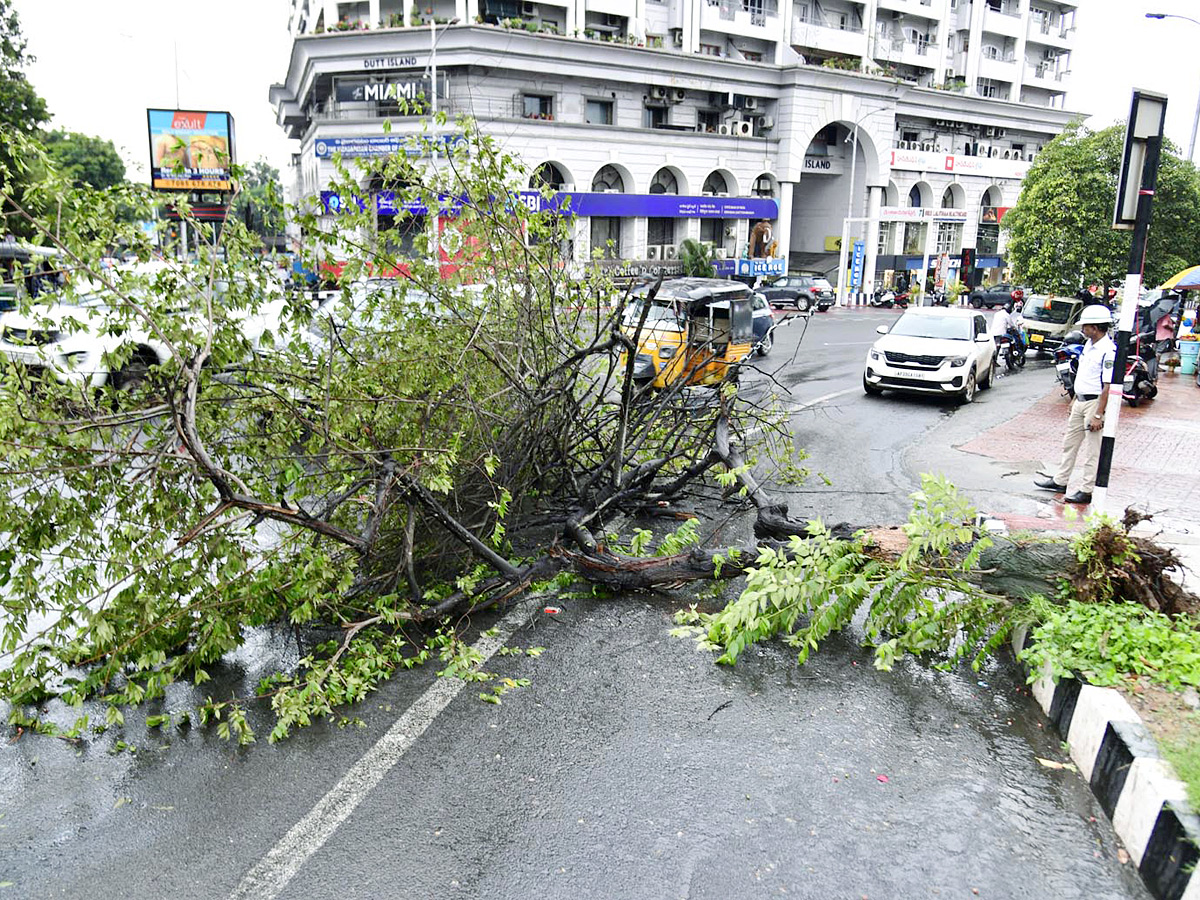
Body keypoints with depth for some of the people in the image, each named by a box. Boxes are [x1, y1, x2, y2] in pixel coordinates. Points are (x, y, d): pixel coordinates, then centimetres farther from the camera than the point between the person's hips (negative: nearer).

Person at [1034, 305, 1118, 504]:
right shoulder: (1089, 344, 9)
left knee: (1092, 450, -1)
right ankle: (1060, 481, 28)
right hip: (1080, 401, 9)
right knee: (1070, 442, 17)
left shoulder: (1108, 351, -20)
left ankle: (1086, 491, 6)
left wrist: (1098, 415, -23)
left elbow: (1108, 386, -22)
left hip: (1095, 403, -9)